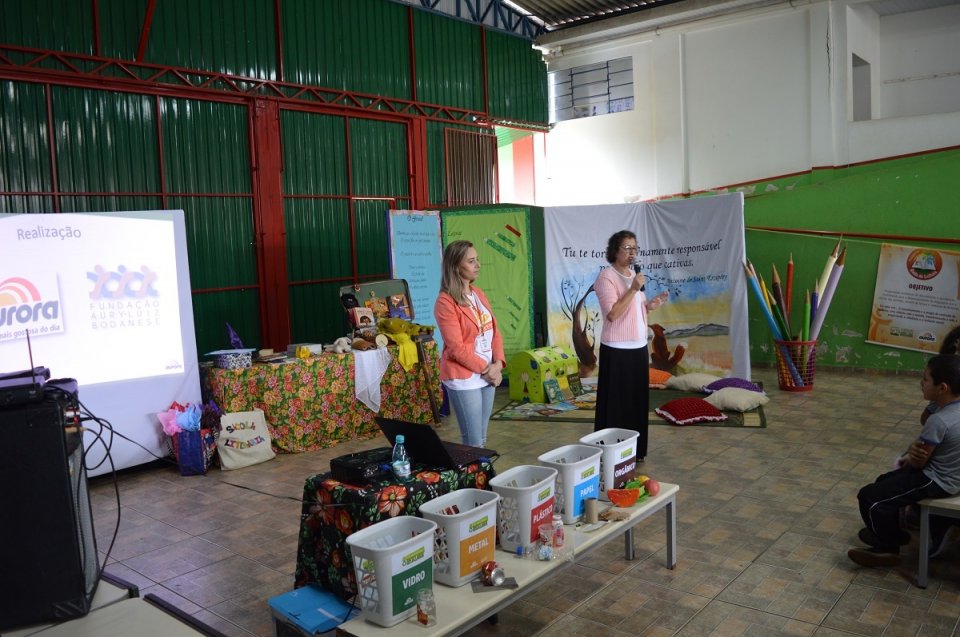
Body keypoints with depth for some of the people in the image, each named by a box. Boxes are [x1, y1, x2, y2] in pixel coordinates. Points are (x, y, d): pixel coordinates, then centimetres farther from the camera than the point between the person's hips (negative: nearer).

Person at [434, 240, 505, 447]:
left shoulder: (479, 294, 10)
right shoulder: (445, 302, -14)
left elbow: (494, 331, 11)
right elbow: (456, 348, -17)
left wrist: (498, 364, -3)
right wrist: (485, 368, -13)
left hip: (488, 376, 7)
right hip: (463, 379, -7)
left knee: (482, 438, 14)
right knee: (473, 442, -2)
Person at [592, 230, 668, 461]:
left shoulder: (633, 274, 14)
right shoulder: (606, 277, -12)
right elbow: (612, 314, -21)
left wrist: (652, 304, 4)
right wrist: (633, 289, -23)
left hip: (638, 347, 8)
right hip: (617, 350, -8)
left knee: (638, 401, 13)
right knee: (616, 403, -2)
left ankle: (635, 450, 24)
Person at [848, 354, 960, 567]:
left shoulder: (939, 421, -30)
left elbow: (919, 461, -18)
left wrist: (910, 455, 3)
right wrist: (916, 454, 0)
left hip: (936, 481, -10)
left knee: (869, 497, -9)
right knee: (884, 482, 25)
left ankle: (888, 549, 7)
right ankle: (890, 532, 38)